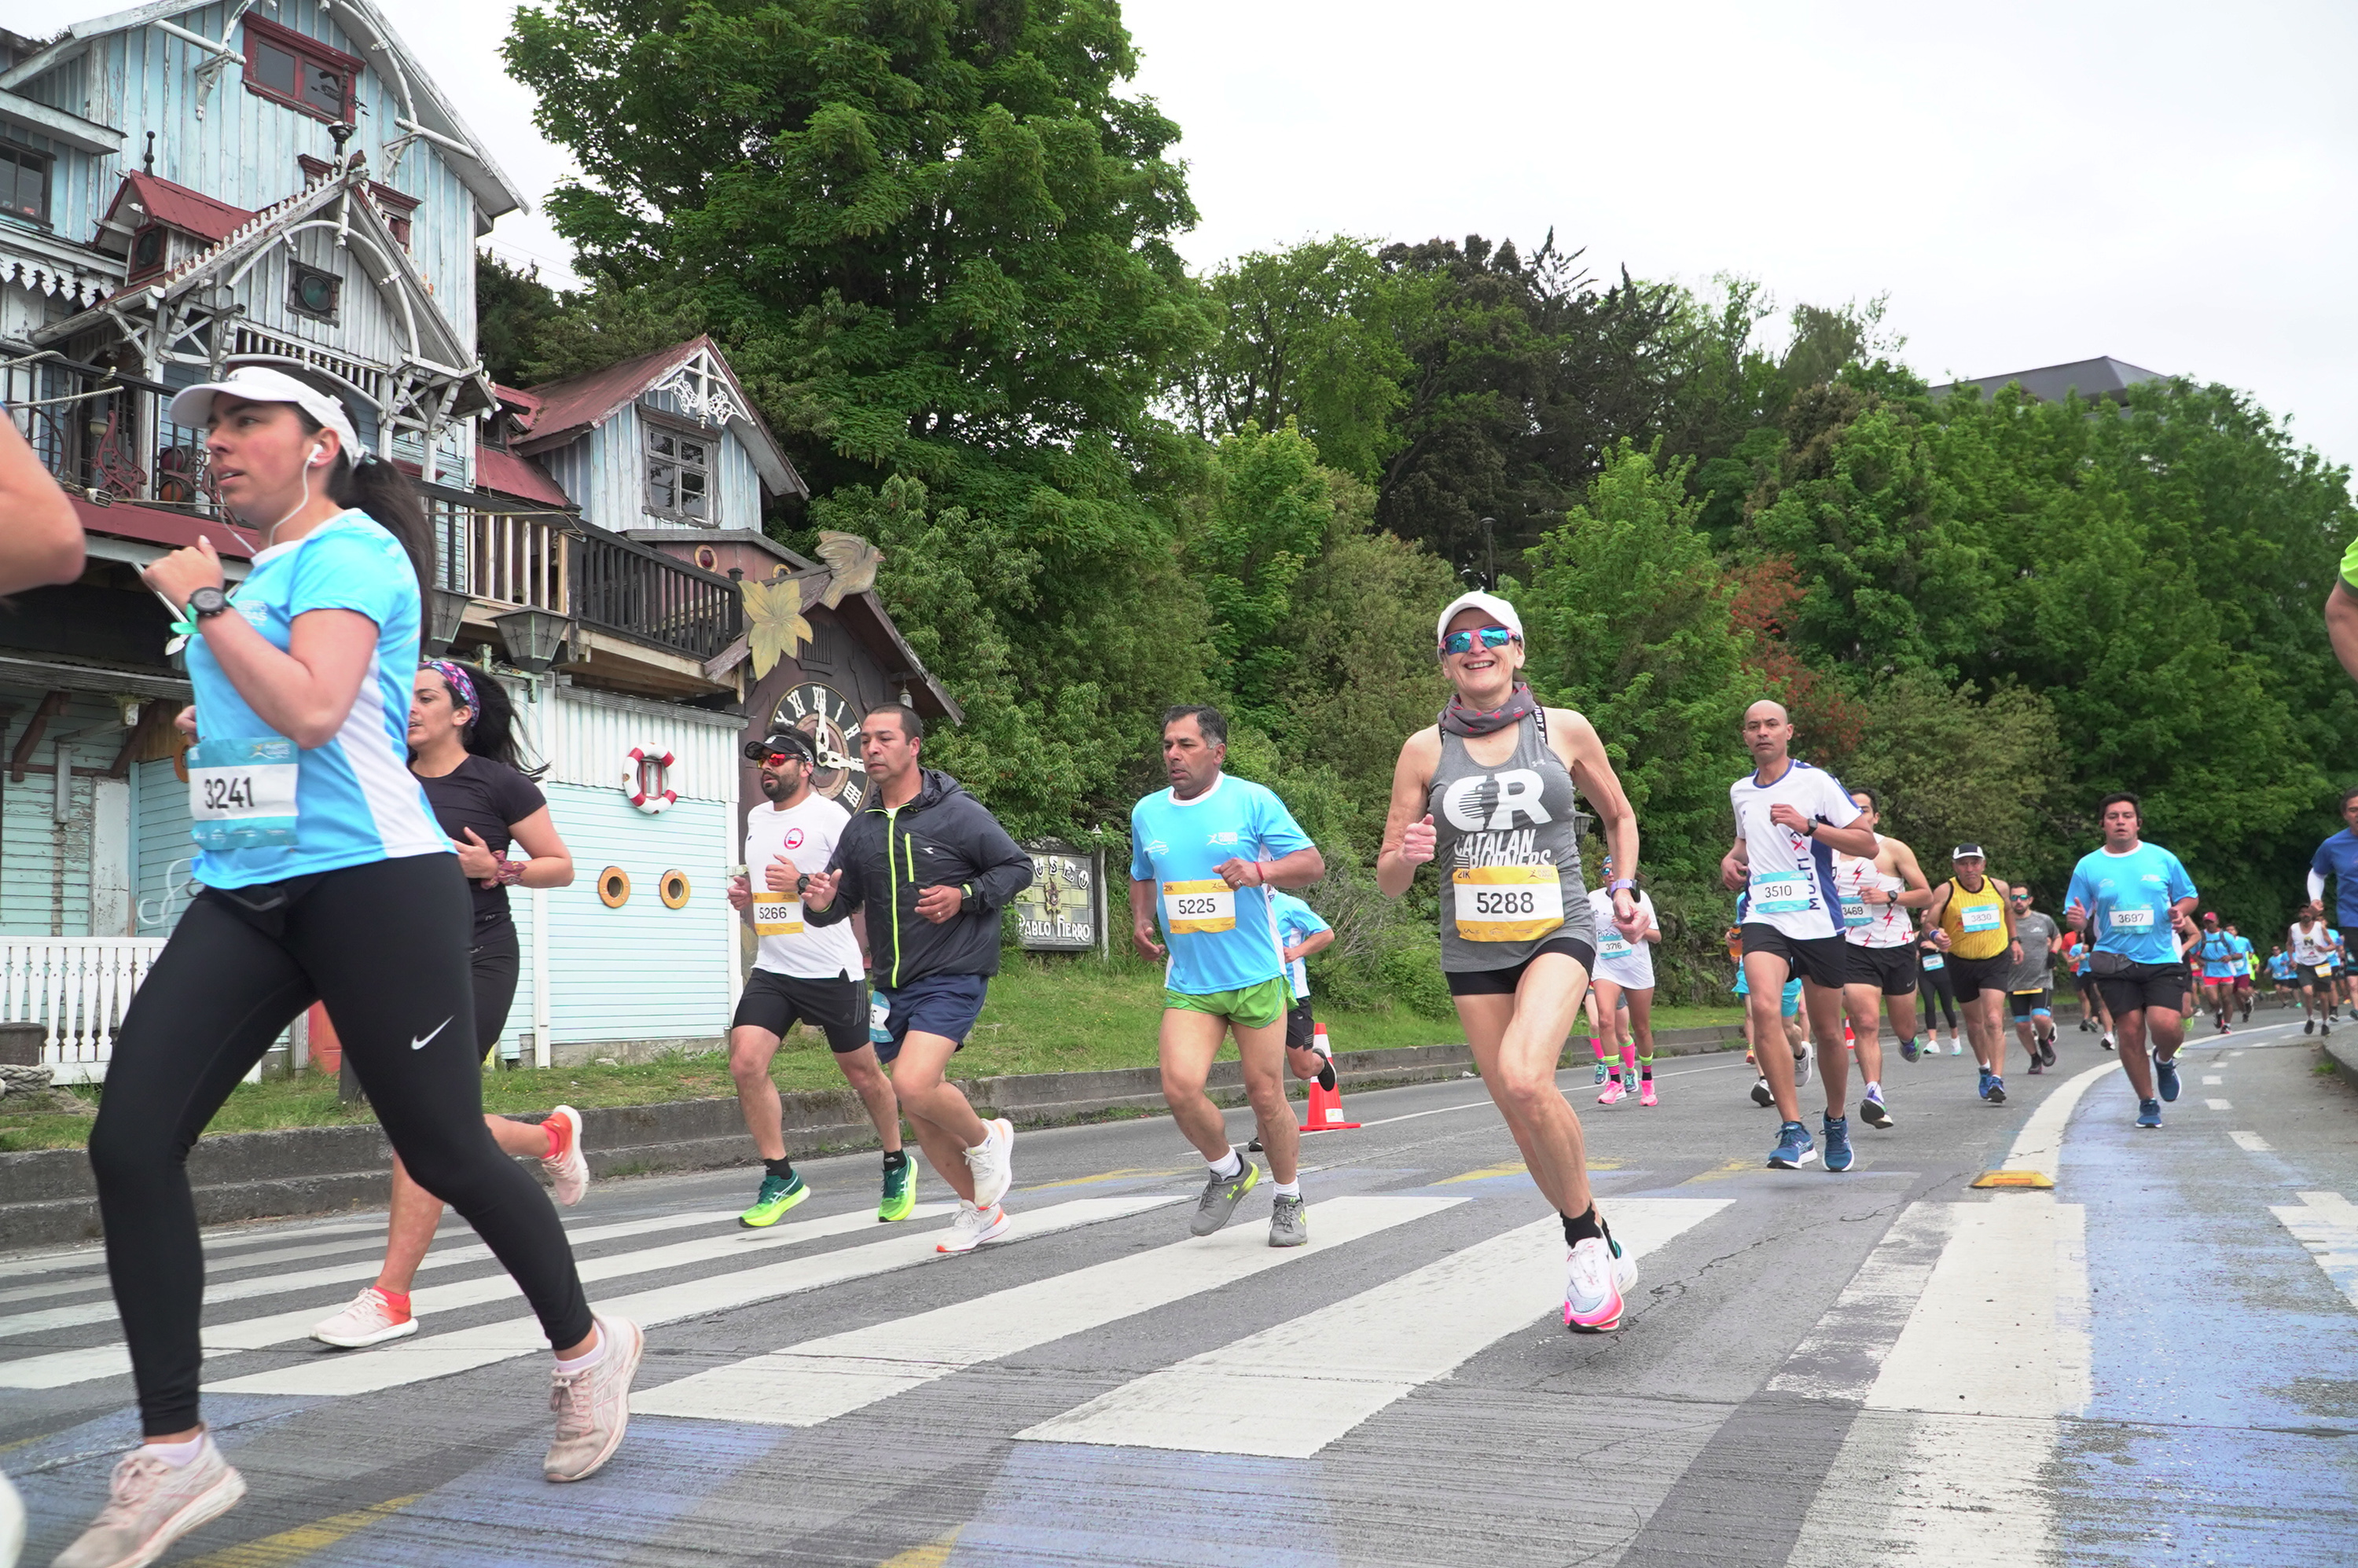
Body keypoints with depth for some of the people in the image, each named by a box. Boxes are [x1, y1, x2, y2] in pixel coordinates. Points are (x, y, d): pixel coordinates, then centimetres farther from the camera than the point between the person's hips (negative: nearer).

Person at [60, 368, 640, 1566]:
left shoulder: (353, 548, -7)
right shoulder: (259, 570, 19)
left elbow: (310, 707, -22)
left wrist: (201, 602, -12)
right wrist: (215, 716, 17)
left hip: (370, 883, -8)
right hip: (242, 893, 8)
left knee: (444, 1154, -1)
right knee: (128, 1141, -8)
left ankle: (586, 1347, 24)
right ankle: (173, 1455, -1)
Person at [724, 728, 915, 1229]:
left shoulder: (828, 815, -7)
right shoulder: (756, 818, 15)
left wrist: (804, 882, -19)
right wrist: (745, 899, 6)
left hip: (832, 971, -6)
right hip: (772, 970, 6)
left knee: (863, 1073, 7)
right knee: (745, 1061, -13)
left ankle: (897, 1166, 31)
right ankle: (780, 1177, -1)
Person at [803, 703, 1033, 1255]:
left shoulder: (958, 813, -8)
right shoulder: (860, 828, 8)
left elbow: (1019, 866, -2)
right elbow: (841, 900, 14)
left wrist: (964, 895, -17)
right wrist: (820, 903, -9)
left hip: (953, 976, -7)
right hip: (891, 984, 7)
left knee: (913, 1085, -25)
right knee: (920, 1111, 10)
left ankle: (986, 1140, 5)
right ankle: (981, 1212, 28)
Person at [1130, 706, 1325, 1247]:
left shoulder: (1253, 801, -4)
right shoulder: (1147, 812, 9)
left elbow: (1313, 863, -6)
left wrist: (1260, 871, -24)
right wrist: (1140, 918, 5)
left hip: (1255, 976, -3)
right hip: (1187, 982, 3)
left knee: (1266, 1095, 3)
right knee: (1180, 1088, -14)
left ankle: (1288, 1199, 26)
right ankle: (1229, 1171, 14)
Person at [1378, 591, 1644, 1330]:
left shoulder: (1565, 730, 2)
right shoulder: (1425, 750, 2)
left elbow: (1619, 815, 19)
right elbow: (1388, 880, 5)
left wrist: (1623, 889, 6)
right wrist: (1406, 855, -16)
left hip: (1558, 932, -3)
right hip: (1472, 949, 3)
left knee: (1524, 1078, -27)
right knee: (1522, 1116, 3)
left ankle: (1588, 1241, -6)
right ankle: (1598, 1249, 26)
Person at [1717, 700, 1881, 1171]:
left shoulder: (1816, 782, -3)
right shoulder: (1740, 792, 13)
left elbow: (1868, 844, -5)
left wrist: (1807, 825, -16)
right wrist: (1732, 859, 11)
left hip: (1818, 920, -2)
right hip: (1763, 919, 2)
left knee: (1827, 1030, 7)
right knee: (1763, 1007, -24)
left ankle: (1836, 1123, 34)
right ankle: (1793, 1132, -22)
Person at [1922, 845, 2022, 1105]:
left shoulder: (1999, 887, -3)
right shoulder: (1944, 892, -13)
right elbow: (1928, 923, -16)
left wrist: (2014, 940, 19)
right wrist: (1935, 935, -37)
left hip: (1996, 960, 0)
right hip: (1961, 963, 0)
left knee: (1994, 1019, -16)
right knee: (1974, 1022, 14)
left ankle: (1997, 1079, -18)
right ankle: (1985, 1069, 38)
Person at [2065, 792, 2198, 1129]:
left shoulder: (2163, 859, 5)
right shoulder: (2088, 867, 4)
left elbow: (2189, 896, 17)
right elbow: (2076, 917, 8)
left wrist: (2180, 911, -5)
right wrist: (2078, 920, -16)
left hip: (2162, 960, 0)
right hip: (2116, 963, 0)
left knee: (2166, 1025, -17)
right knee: (2130, 1032, -3)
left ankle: (2164, 1062, 20)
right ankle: (2148, 1103, 16)